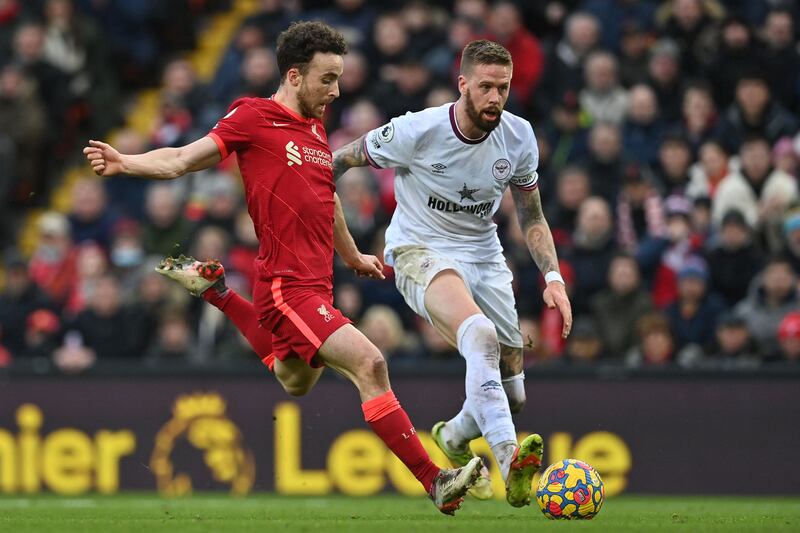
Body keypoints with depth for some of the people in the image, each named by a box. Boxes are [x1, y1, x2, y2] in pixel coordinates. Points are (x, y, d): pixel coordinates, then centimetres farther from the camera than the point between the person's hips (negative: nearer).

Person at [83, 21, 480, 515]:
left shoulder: (315, 127, 15)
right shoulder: (254, 117, -7)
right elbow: (182, 160, -7)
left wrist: (353, 256, 41)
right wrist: (125, 163, -23)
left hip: (316, 285, 9)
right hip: (288, 286, -9)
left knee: (296, 384, 30)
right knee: (369, 363, -23)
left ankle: (216, 291, 40)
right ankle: (434, 480, -22)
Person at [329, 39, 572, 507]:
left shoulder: (519, 136, -5)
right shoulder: (417, 131, -18)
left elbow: (532, 217, 8)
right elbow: (340, 160, -3)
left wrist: (553, 277, -5)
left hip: (485, 256, 6)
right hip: (422, 252, -6)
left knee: (513, 396, 3)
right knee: (480, 333, -37)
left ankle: (455, 438, 38)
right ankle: (509, 460, -51)